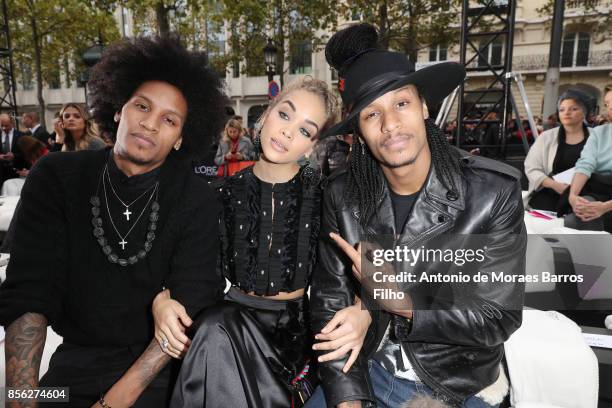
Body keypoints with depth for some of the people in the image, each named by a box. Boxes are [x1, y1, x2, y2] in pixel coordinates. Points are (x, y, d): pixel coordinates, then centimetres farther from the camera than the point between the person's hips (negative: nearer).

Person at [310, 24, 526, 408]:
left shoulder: (495, 191, -19)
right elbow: (329, 304, -10)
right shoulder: (342, 195, -13)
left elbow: (499, 320, -16)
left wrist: (402, 306, -28)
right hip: (368, 370, 2)